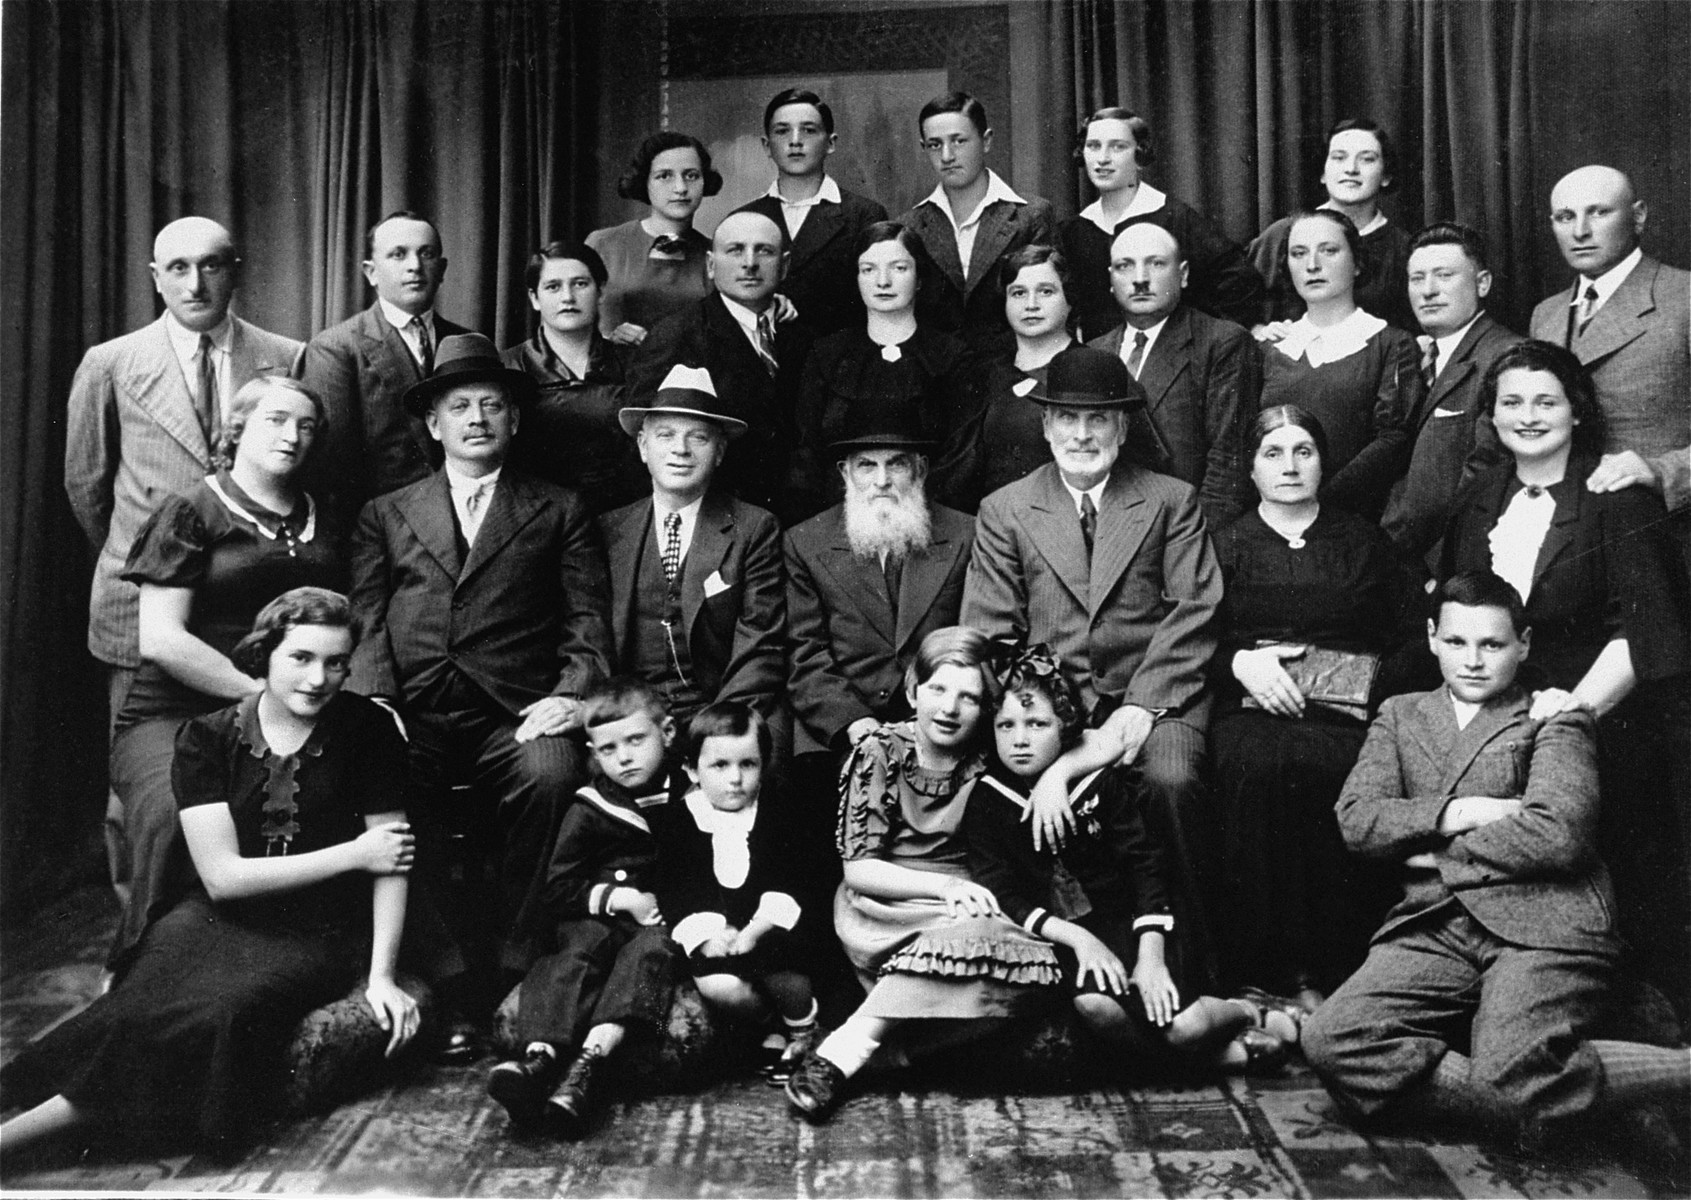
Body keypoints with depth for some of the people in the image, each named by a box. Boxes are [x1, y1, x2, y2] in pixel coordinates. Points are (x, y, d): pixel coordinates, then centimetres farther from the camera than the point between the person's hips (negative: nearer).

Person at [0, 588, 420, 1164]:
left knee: (230, 1001, -30)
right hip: (225, 917, 2)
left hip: (322, 931, -1)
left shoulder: (368, 729, -4)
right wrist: (352, 853, -13)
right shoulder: (207, 737, -2)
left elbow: (390, 862, -3)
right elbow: (223, 876, -8)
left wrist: (381, 975, -13)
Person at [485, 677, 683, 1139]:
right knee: (579, 951, -29)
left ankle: (591, 1061, -49)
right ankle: (540, 1056, -49)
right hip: (598, 917, 1)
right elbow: (559, 889, 4)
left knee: (652, 947, -32)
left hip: (662, 922, -1)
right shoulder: (589, 810, 7)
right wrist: (620, 898, -8)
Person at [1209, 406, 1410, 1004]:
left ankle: (1324, 969, -24)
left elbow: (1405, 636, 12)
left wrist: (1365, 678, -5)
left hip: (1346, 710, 1)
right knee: (1260, 768, -35)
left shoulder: (1363, 541, 19)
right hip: (1250, 707, 0)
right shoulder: (1226, 545, 17)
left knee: (1334, 769, -34)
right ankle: (1263, 963, -25)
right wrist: (1240, 662, -8)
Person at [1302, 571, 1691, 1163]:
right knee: (1332, 1041, -24)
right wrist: (1456, 813, -5)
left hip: (1541, 921, -4)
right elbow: (1355, 818, 7)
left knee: (1517, 1070, -32)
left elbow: (1558, 835, -5)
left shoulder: (1555, 719, 14)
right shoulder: (1400, 715, 24)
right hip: (1433, 928, 4)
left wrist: (1438, 853, 1)